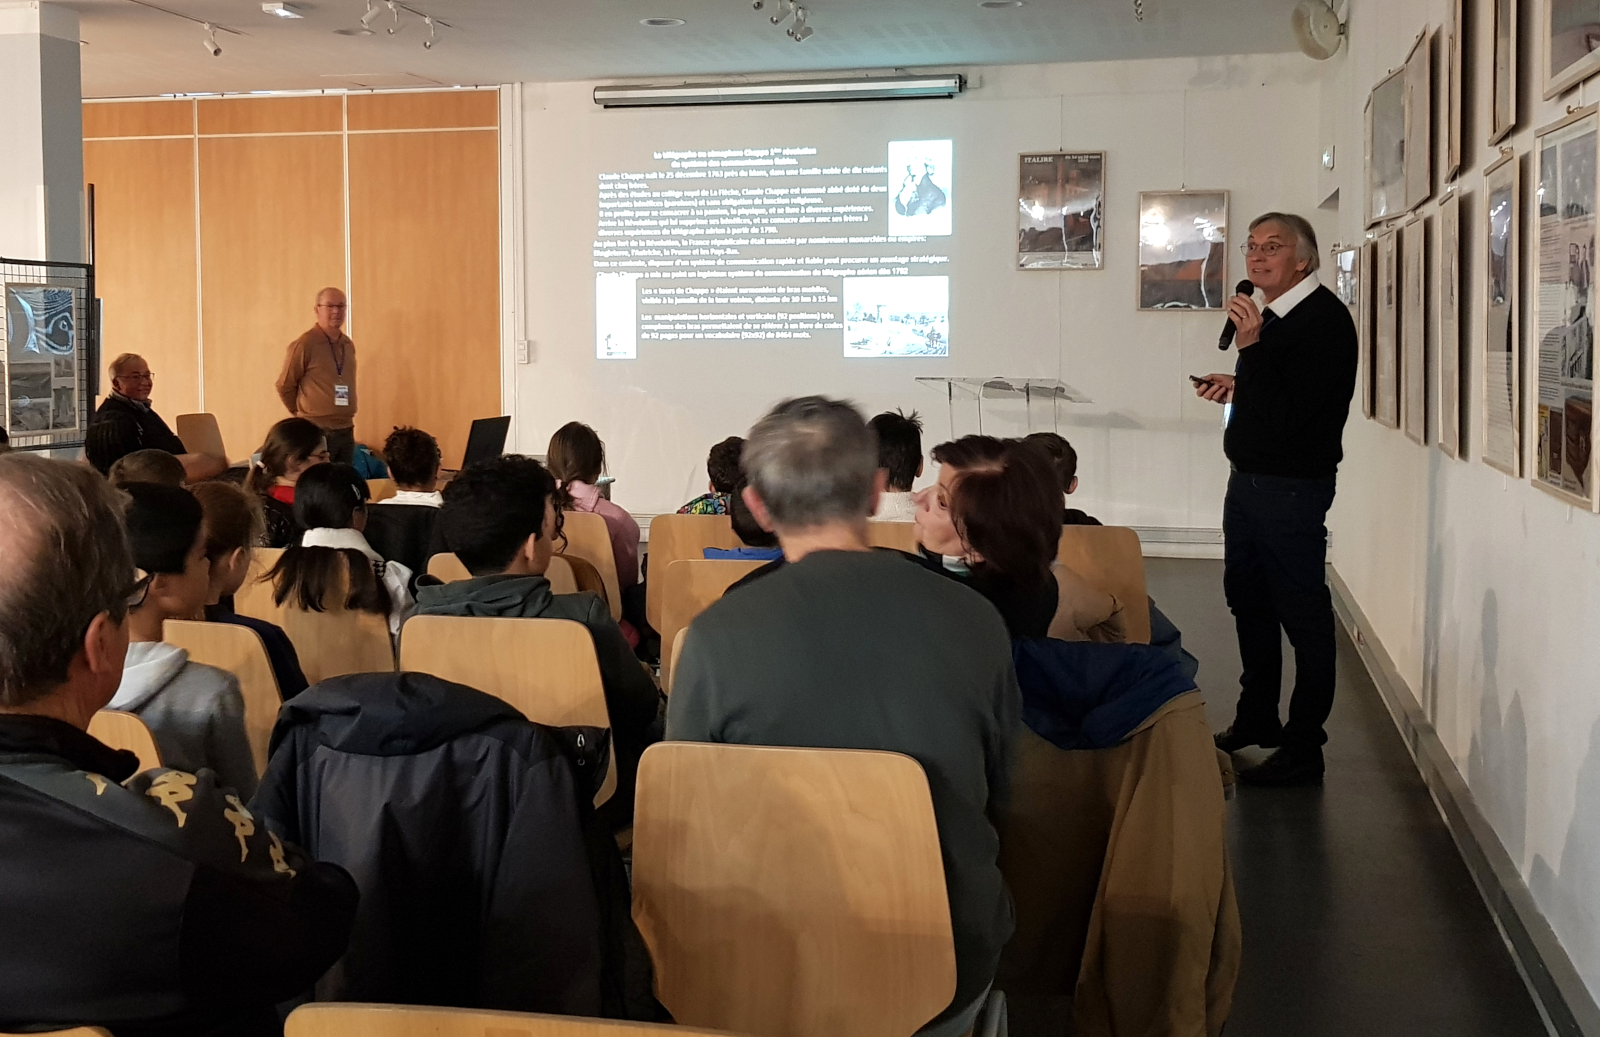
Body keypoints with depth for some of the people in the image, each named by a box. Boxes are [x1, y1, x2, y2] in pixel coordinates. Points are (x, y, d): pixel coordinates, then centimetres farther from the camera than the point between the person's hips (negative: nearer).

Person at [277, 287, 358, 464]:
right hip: (317, 432, -7)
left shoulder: (348, 345, 10)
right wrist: (304, 415, 6)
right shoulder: (304, 344, -10)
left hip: (346, 430, 7)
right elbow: (285, 386, -3)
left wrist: (343, 415, 16)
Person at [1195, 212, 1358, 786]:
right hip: (1249, 477, 10)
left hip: (1292, 486, -10)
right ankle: (1257, 719, 36)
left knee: (1302, 611, -2)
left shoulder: (1323, 318, -17)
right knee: (1247, 596, 20)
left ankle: (1303, 749, 5)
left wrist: (1252, 347, -26)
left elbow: (1290, 411, -25)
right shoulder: (1273, 314, 12)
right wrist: (1237, 388, 11)